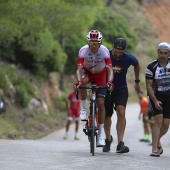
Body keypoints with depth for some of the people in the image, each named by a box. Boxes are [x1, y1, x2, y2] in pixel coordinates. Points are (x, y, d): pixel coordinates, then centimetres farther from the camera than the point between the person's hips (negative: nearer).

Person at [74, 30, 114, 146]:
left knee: (101, 103, -9)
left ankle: (101, 132, -2)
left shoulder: (104, 51, -29)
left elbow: (110, 69, -34)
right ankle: (84, 109, -16)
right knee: (83, 82, -37)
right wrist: (78, 81, -52)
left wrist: (110, 82, -52)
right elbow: (79, 68, -34)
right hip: (87, 72, 0)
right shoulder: (83, 51, -28)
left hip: (100, 75, 0)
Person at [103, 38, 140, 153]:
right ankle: (108, 139, 33)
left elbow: (136, 65, 10)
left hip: (121, 88, 0)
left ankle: (120, 143, -22)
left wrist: (137, 82, 17)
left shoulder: (129, 58, -14)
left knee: (121, 112, -19)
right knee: (107, 115, 7)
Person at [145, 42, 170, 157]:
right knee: (158, 121, -17)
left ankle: (157, 141, 29)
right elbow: (149, 86, -13)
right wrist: (155, 101, -21)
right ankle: (155, 149, -16)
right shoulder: (151, 67, -15)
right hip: (156, 96, -3)